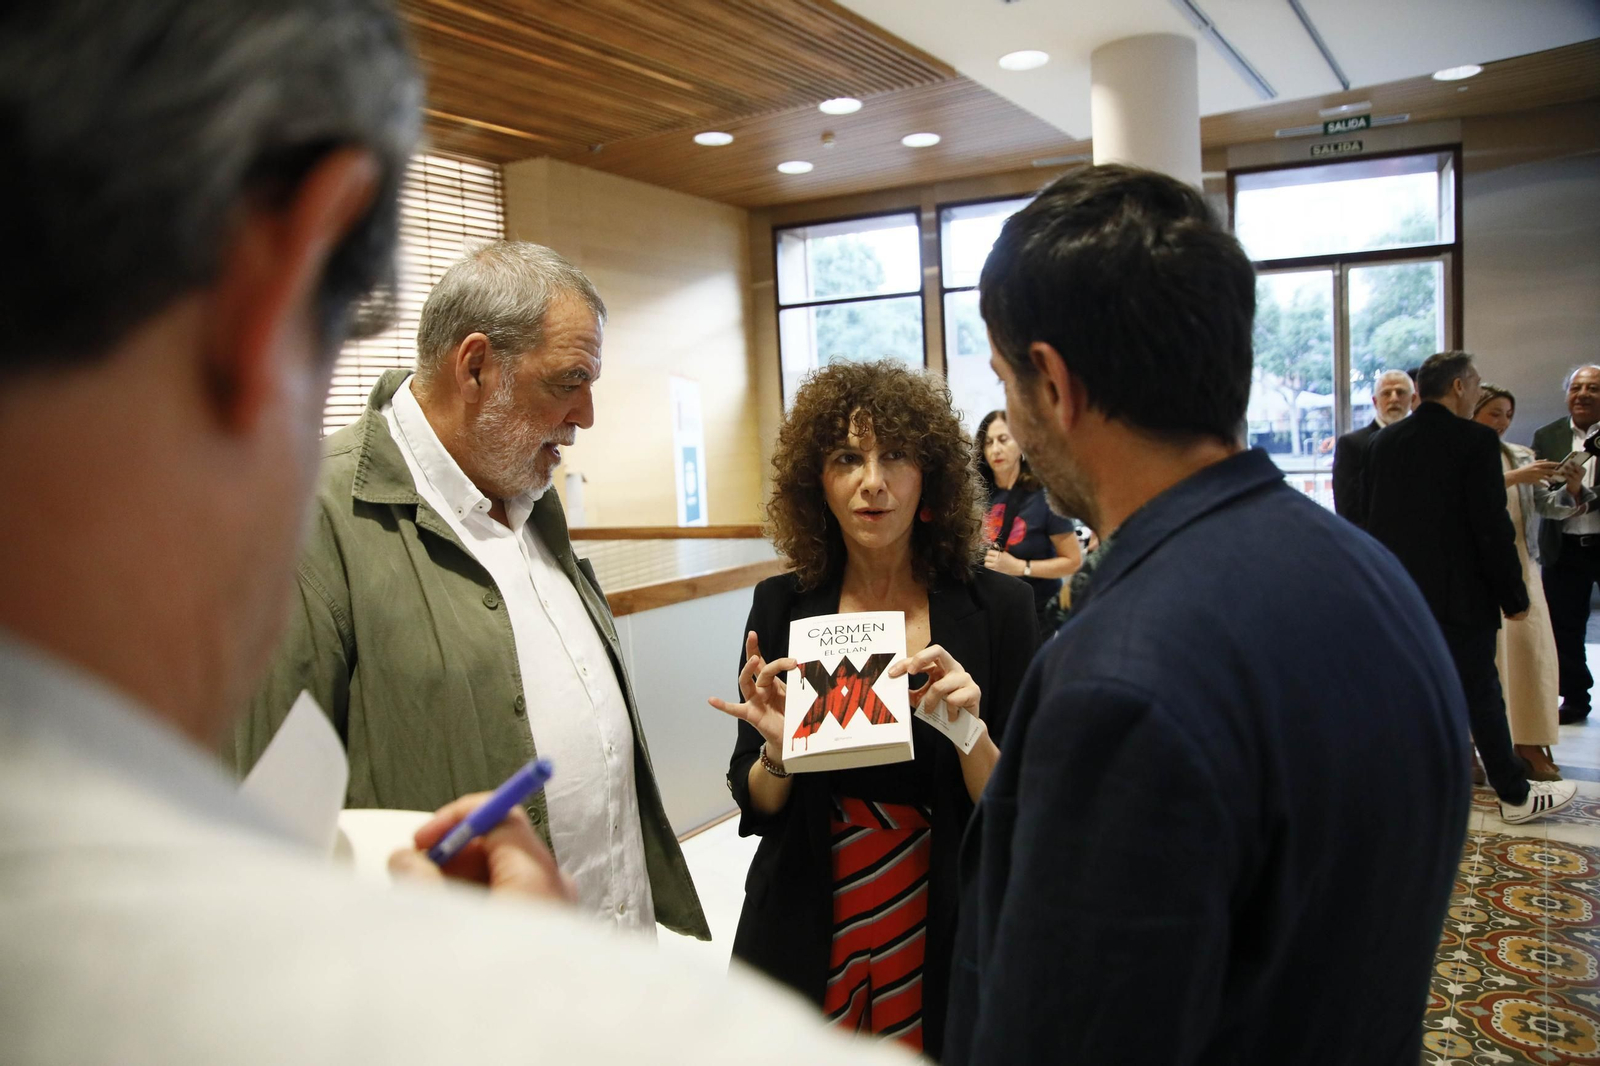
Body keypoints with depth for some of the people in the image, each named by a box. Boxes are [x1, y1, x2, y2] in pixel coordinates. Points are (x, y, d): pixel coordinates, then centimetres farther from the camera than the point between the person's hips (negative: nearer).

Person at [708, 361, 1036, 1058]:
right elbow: (757, 809, 0)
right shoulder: (781, 608, -6)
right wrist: (777, 752, -20)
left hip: (949, 940, -1)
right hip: (807, 939, 1)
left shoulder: (997, 606, -10)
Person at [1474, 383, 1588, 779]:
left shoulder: (1522, 456, 14)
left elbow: (1547, 506, 9)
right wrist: (1514, 478, -23)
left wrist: (1571, 489, -10)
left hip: (1520, 563, 5)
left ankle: (1529, 742, 6)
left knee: (1529, 646, 0)